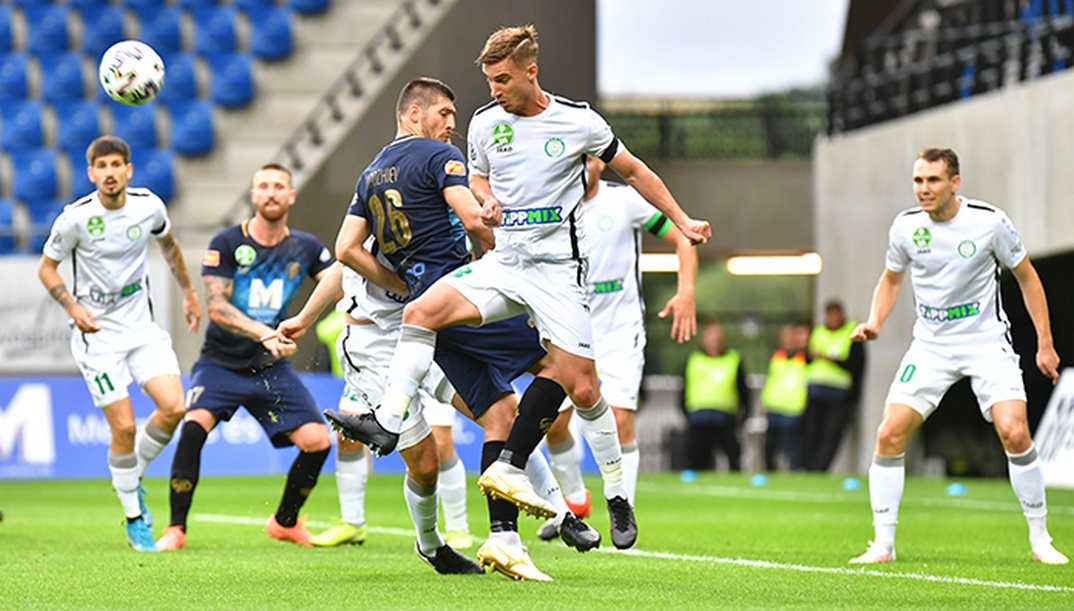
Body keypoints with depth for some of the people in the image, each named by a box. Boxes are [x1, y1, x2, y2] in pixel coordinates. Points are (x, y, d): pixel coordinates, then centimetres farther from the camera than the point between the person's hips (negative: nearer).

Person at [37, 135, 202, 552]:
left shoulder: (149, 206, -3)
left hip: (143, 328, 4)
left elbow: (168, 244, 19)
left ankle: (133, 476, 14)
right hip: (98, 334, -4)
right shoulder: (75, 218, -13)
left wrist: (188, 292, 25)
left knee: (173, 407, -14)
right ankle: (134, 519, 10)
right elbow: (46, 267, 0)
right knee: (123, 427, -9)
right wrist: (72, 307, -15)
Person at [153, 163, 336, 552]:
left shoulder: (305, 248, 2)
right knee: (194, 426, -27)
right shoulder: (227, 243, -9)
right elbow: (217, 306, -17)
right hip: (221, 361, -3)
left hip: (272, 367, 3)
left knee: (317, 440, -9)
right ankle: (176, 529, -16)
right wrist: (263, 334, -32)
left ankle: (285, 521, 17)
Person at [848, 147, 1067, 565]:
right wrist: (875, 322, -2)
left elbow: (1027, 277, 2)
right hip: (930, 346, 3)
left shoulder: (989, 222, -11)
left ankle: (1040, 540, -2)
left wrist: (1045, 343, 0)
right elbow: (891, 278, 16)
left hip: (987, 342, -3)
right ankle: (883, 544, 1)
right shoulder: (906, 227, -3)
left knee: (1015, 433, -19)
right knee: (889, 434, -10)